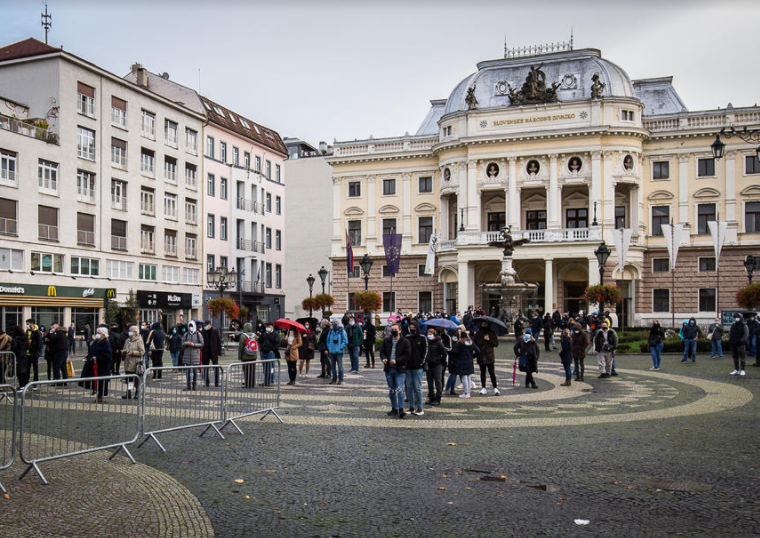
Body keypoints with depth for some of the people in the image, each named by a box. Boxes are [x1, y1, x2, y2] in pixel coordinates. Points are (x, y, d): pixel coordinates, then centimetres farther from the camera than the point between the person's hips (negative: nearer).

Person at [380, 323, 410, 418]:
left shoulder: (405, 342, -2)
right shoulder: (386, 341, 11)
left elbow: (407, 355, -7)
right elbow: (382, 352, 14)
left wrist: (396, 360, -18)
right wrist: (383, 358, -8)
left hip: (400, 370, -5)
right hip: (388, 369, 5)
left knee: (399, 389, -13)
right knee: (391, 390, 12)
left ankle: (401, 410, -12)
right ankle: (394, 409, 23)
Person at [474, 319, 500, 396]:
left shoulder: (492, 333, 3)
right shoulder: (477, 334, 8)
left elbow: (496, 344, 1)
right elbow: (475, 343, 8)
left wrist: (489, 340, -12)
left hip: (490, 356, -2)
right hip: (481, 356, 3)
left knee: (492, 373, -7)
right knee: (482, 373, 9)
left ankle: (495, 388, -4)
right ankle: (483, 388, 17)